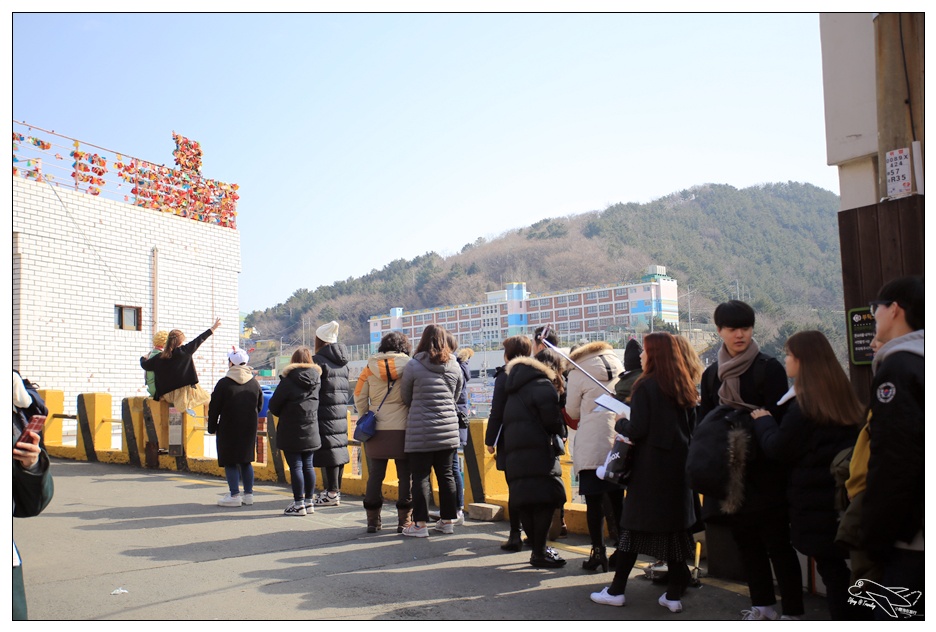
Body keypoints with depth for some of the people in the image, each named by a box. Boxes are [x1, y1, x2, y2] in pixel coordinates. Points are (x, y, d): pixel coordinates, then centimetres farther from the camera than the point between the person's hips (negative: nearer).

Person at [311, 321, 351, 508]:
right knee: (339, 448, 12)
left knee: (329, 450, -6)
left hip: (325, 413, -8)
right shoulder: (342, 362, 14)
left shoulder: (318, 360, -10)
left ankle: (332, 493, -5)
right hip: (341, 412, 8)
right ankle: (336, 489, 21)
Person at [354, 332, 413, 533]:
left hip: (377, 431, 2)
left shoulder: (370, 368, 2)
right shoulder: (409, 367, -5)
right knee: (406, 476, 7)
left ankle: (373, 520, 16)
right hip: (402, 430, -2)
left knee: (375, 476, 10)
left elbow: (359, 397, 3)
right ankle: (404, 520, 9)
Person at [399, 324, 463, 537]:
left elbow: (405, 397, 5)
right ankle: (447, 521, 18)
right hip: (448, 429, 4)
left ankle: (420, 524, 4)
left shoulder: (413, 366, -8)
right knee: (446, 474, 11)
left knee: (420, 476, 2)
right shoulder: (454, 366, 3)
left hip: (421, 431, -4)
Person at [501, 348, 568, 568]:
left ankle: (538, 547, 20)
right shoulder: (543, 385, -5)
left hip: (514, 454, 9)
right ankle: (540, 553, -3)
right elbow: (553, 421, -12)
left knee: (526, 504, 11)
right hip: (537, 452, -9)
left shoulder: (517, 386, 23)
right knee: (546, 500, -5)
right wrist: (562, 431, 8)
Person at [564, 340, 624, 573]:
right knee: (617, 498, 11)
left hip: (592, 445, -4)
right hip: (619, 442, 4)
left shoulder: (578, 373, 0)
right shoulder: (619, 367, 10)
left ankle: (598, 552, 4)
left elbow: (572, 412, 5)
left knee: (594, 501, 2)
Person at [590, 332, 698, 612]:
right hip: (679, 464, 6)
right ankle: (674, 594, 12)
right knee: (674, 525, 9)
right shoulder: (684, 386, 7)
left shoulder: (645, 386, -12)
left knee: (634, 525, 2)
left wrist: (622, 422, 2)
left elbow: (637, 430, -16)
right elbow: (691, 425, 13)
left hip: (650, 467, -6)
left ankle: (616, 590, 10)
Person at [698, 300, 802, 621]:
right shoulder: (711, 374, 10)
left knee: (776, 542, -1)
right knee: (745, 540, 12)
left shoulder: (769, 368, -6)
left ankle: (793, 611, 9)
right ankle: (762, 605, 24)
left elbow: (778, 418, -12)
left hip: (765, 471, -5)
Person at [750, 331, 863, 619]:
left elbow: (777, 448, -15)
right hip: (842, 495, 8)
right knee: (843, 566, 16)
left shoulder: (805, 402, -18)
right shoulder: (842, 395, 7)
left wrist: (762, 420, 1)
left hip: (816, 500, -8)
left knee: (830, 568, 1)